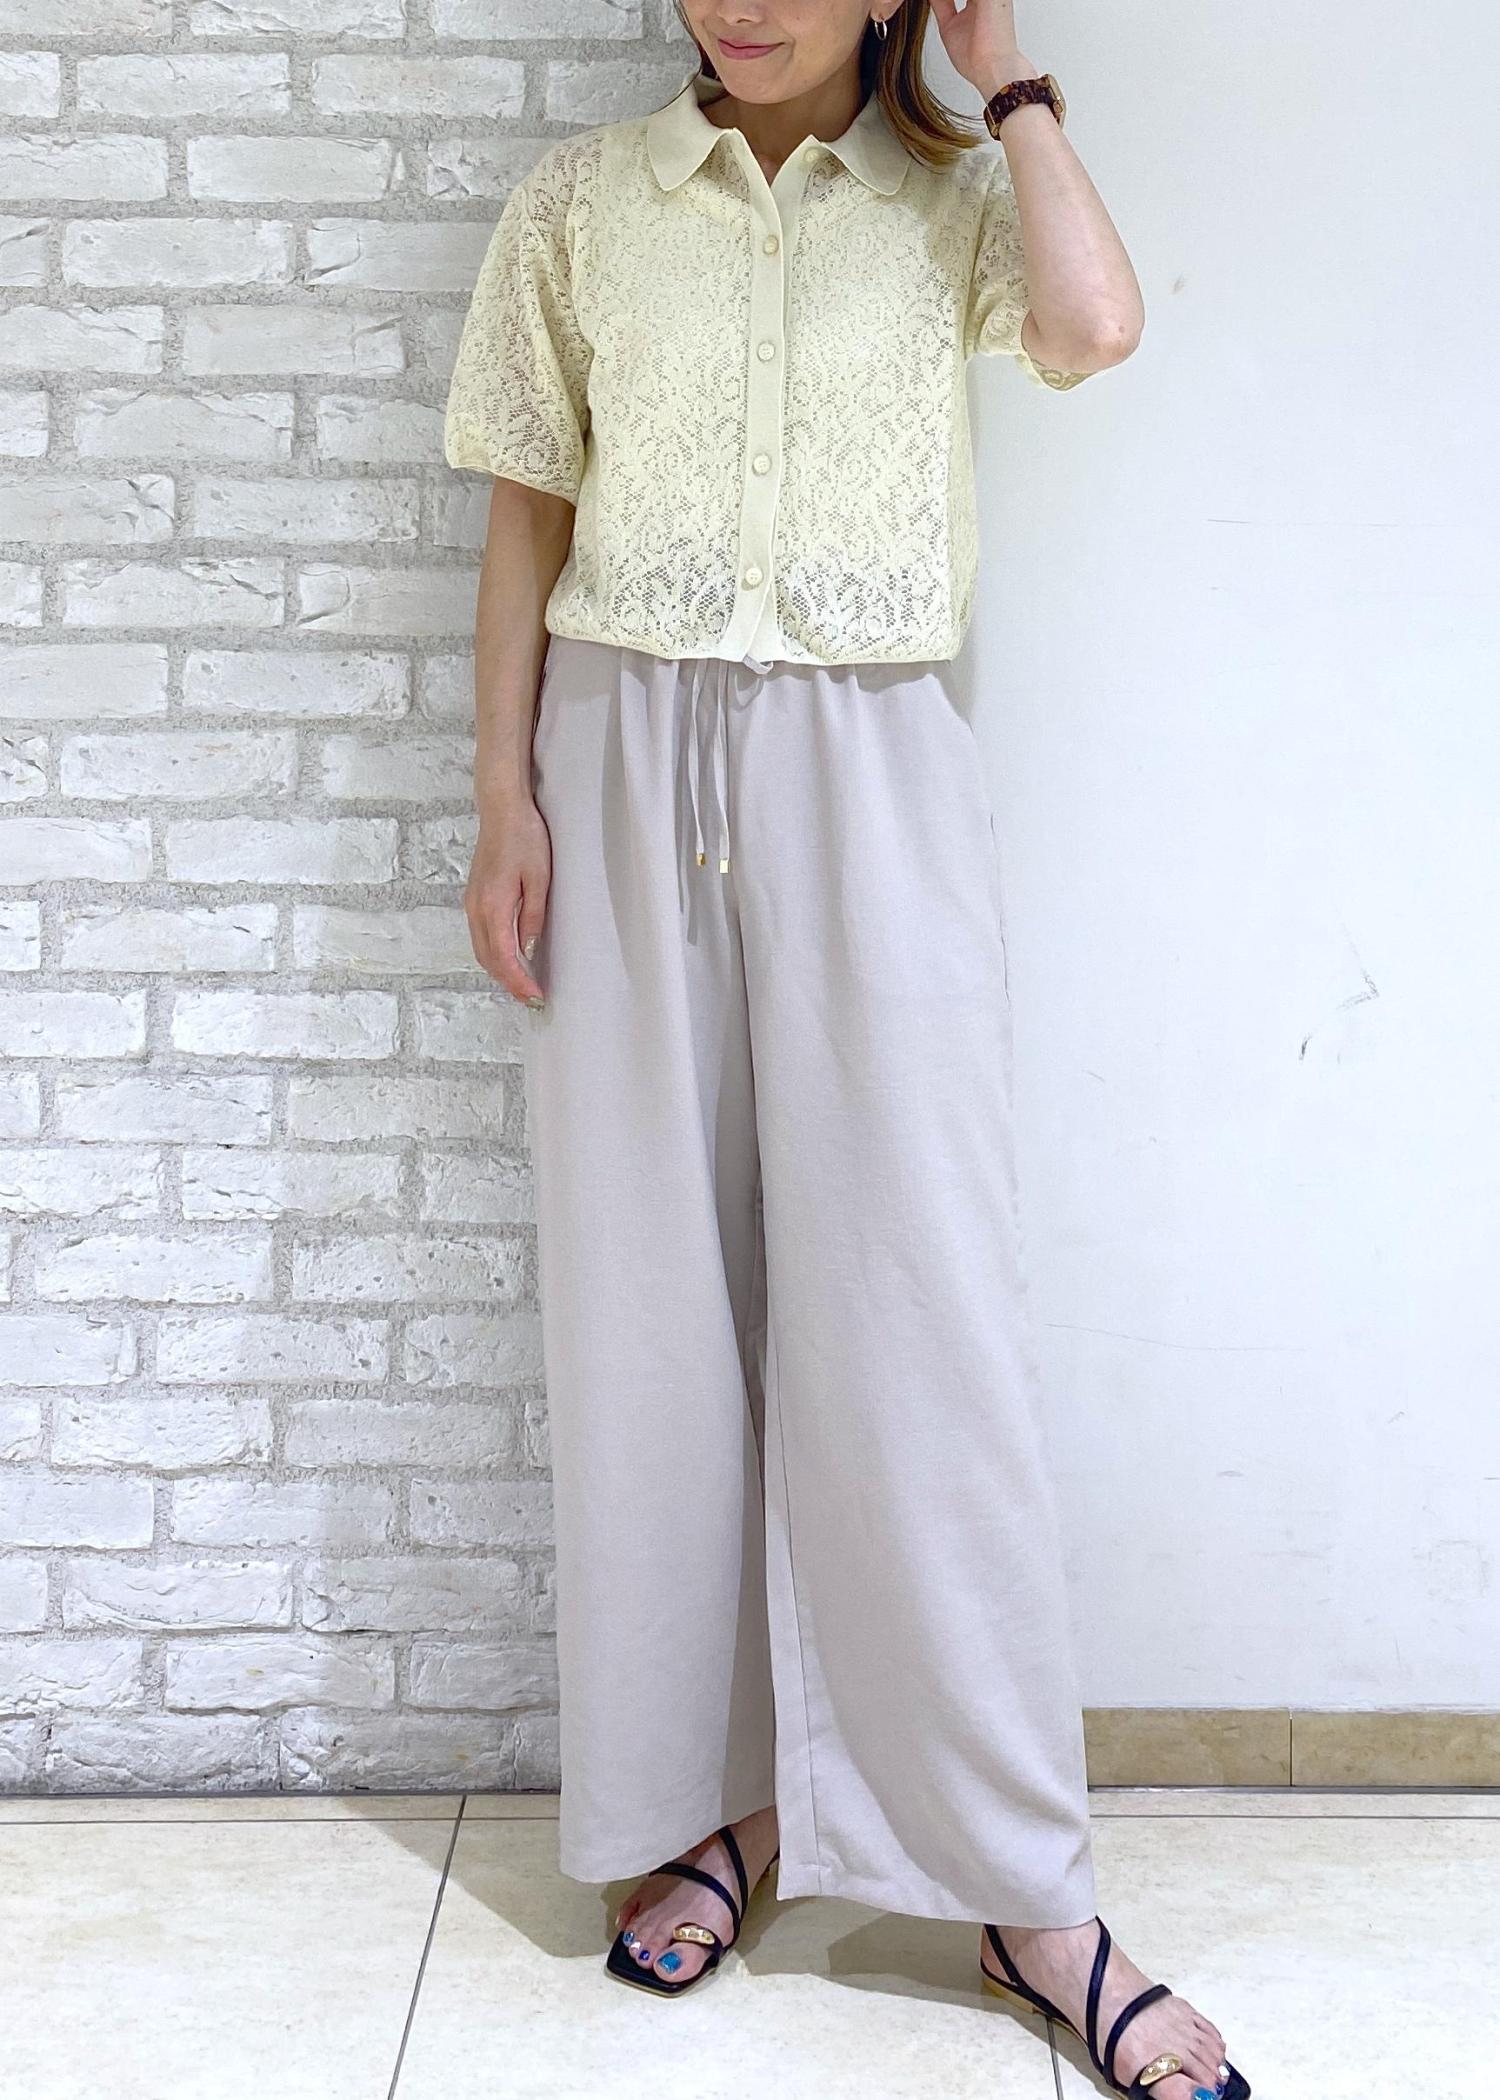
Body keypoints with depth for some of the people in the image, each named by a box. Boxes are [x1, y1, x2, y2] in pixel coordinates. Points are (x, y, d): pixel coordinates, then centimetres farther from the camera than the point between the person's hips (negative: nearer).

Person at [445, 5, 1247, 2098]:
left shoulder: (951, 196, 8)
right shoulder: (578, 204, 10)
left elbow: (1094, 325, -14)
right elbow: (528, 514, 9)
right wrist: (505, 801, 1)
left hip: (866, 780, -1)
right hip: (626, 768, 2)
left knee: (917, 1305, -5)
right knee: (650, 1302, 3)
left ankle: (1027, 1888, 5)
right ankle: (710, 1802, 20)